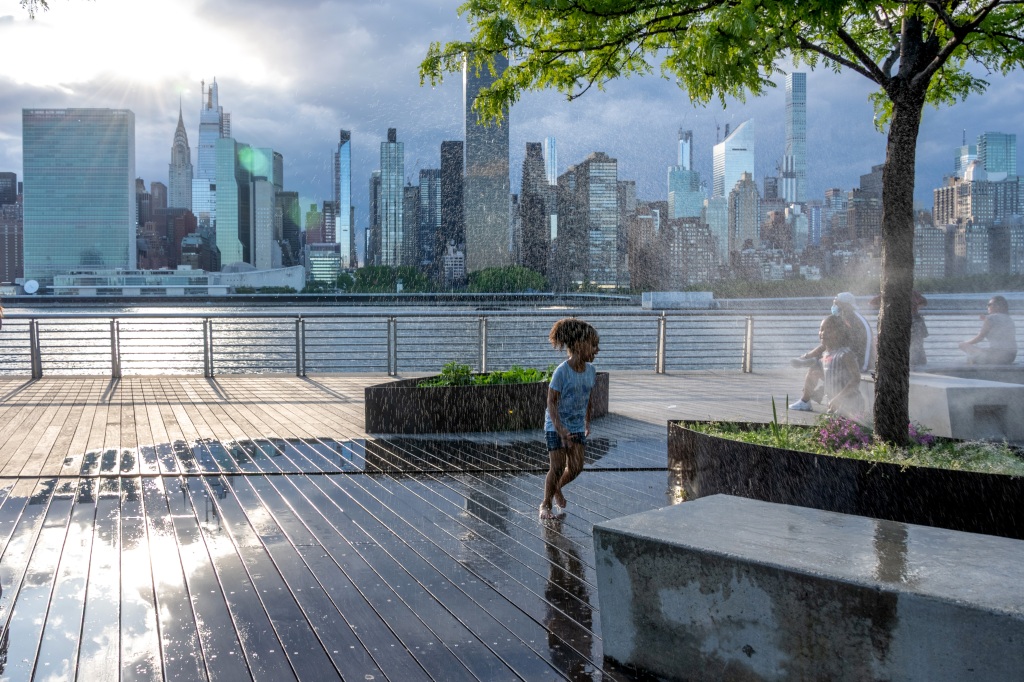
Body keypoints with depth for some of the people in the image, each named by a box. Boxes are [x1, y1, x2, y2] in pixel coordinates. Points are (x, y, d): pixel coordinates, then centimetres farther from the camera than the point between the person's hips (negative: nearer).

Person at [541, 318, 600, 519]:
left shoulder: (590, 371, -1)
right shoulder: (561, 371, -19)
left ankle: (557, 488, 31)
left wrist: (587, 423, 20)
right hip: (556, 426, -5)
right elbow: (551, 402, -17)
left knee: (576, 467, 1)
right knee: (558, 467, -5)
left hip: (577, 426, 5)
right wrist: (561, 430, -24)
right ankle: (546, 504, 14)